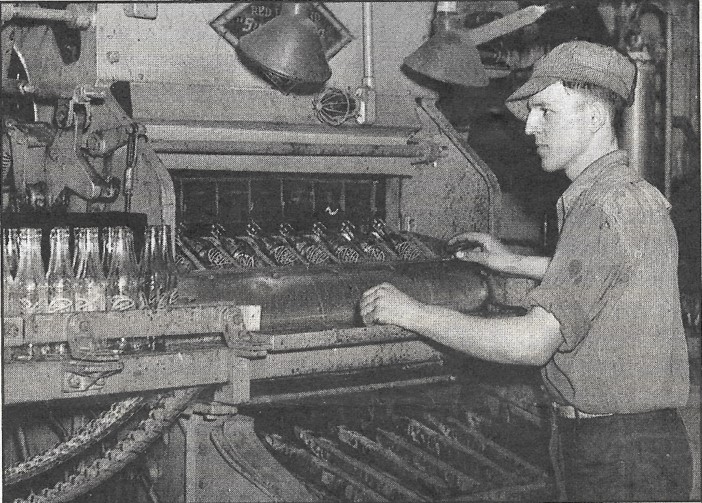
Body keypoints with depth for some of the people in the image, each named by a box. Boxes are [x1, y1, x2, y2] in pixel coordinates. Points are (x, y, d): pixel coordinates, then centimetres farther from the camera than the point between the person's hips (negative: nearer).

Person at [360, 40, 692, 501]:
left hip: (622, 462, -9)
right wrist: (515, 264, 30)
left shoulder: (605, 211, -22)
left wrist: (415, 313, -20)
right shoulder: (638, 196, 10)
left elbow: (533, 342, -29)